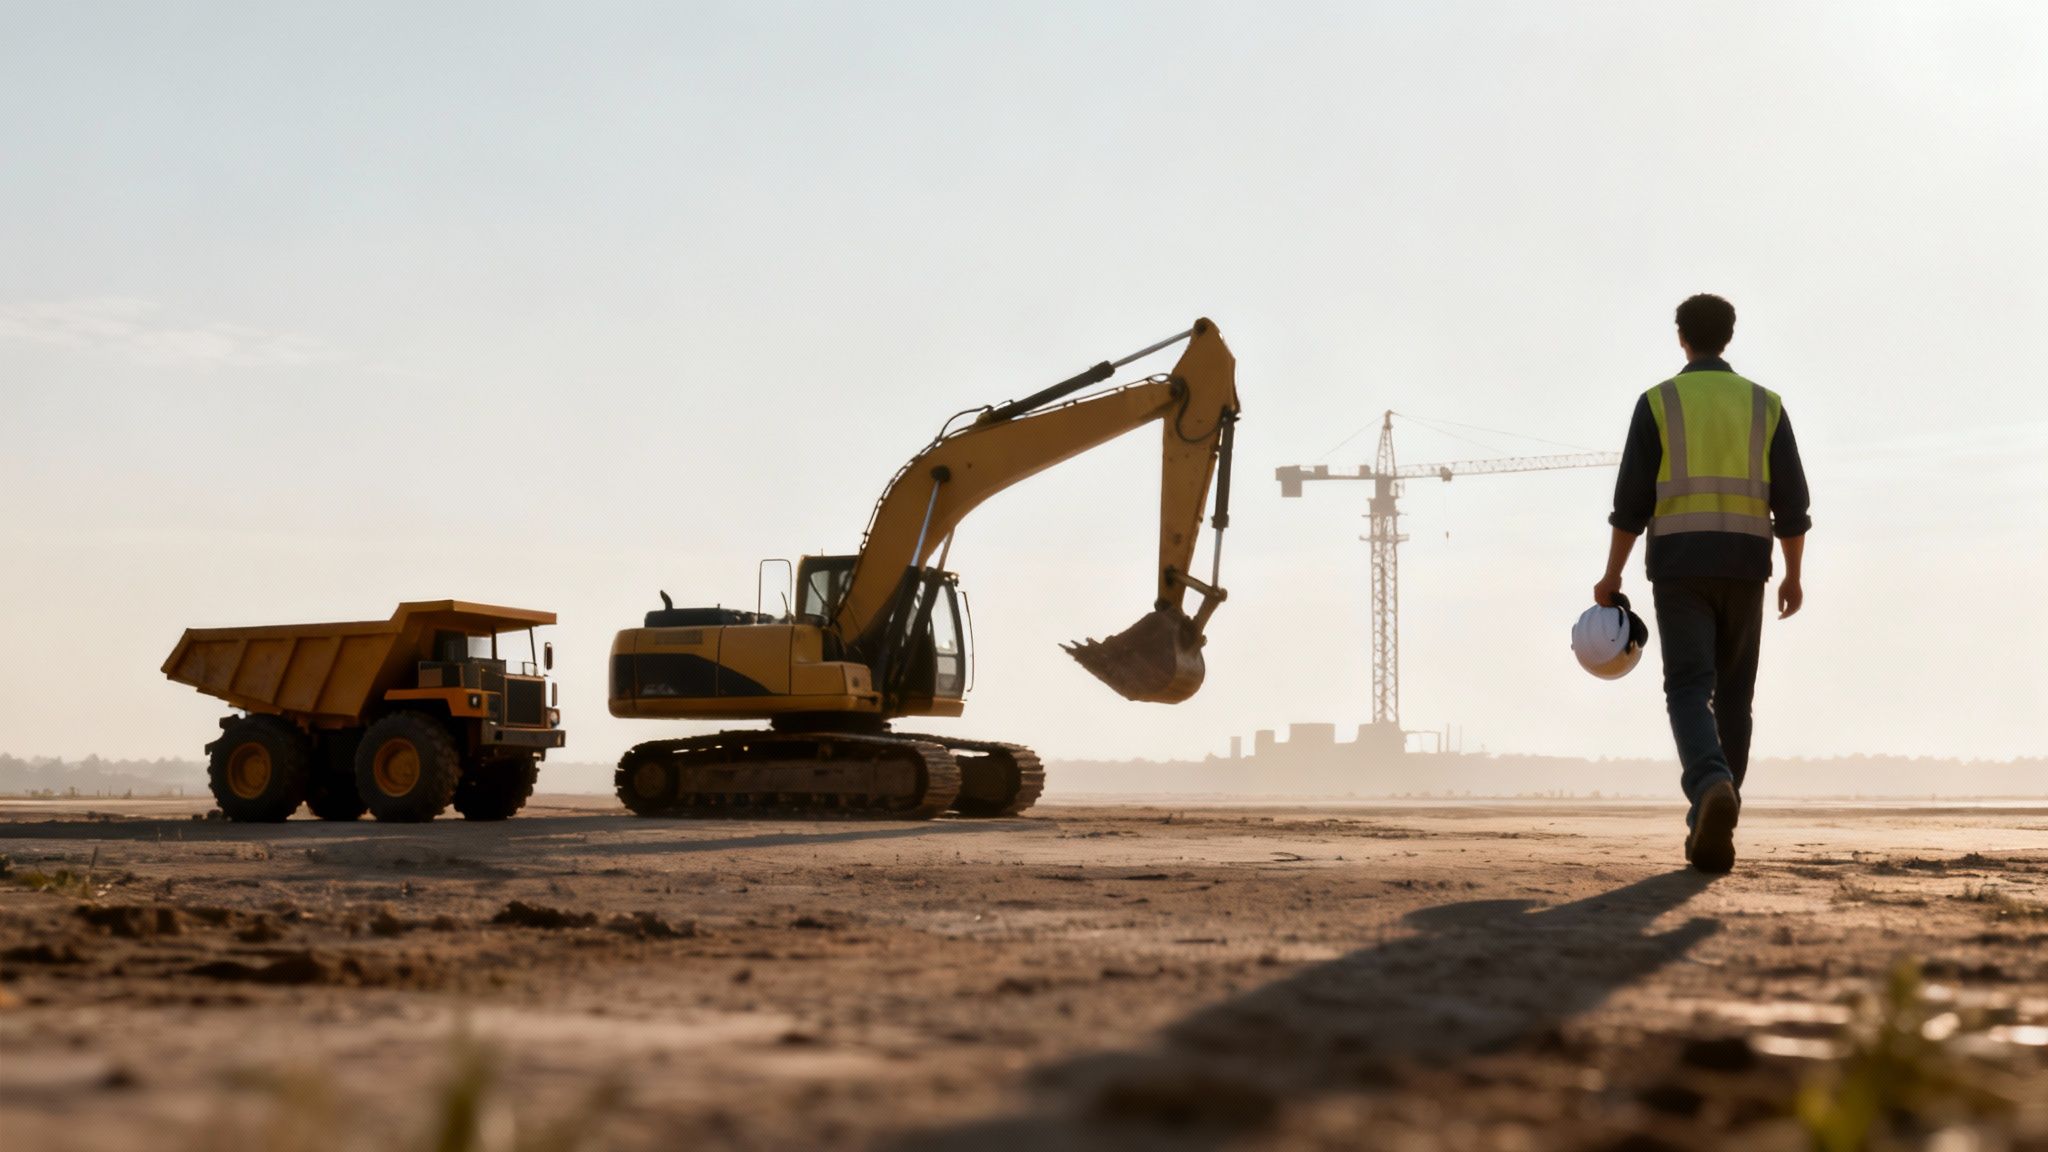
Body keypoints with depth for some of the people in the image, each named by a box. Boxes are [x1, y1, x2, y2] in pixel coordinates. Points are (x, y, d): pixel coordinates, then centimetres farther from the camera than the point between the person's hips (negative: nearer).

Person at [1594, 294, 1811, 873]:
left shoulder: (1658, 402, 1)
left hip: (1679, 565, -2)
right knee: (1731, 695, 13)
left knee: (1690, 691, -8)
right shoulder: (1765, 405, 8)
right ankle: (1711, 826, 14)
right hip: (1744, 566, 2)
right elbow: (1791, 501, 4)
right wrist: (1793, 576, 13)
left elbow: (1631, 499, -4)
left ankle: (1712, 788, -37)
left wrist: (1612, 575, 2)